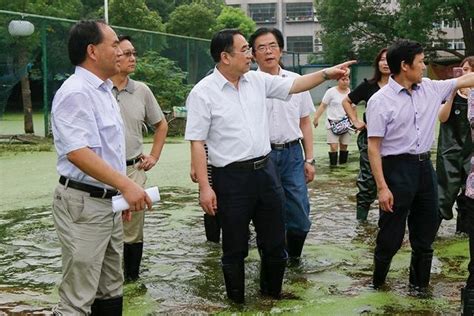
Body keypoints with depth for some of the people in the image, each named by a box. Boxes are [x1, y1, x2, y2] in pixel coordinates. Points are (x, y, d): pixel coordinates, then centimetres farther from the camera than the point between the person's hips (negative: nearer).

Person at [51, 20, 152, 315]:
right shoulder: (76, 93, -17)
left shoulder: (104, 91, 13)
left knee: (110, 290, 17)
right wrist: (126, 185, -30)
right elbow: (78, 152, -28)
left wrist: (122, 194, 23)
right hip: (83, 203, -10)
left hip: (109, 201, 10)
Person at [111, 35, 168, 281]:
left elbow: (161, 125, 19)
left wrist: (154, 156, 11)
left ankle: (132, 278, 25)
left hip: (134, 169, 3)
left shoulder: (141, 91, 4)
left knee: (133, 231, 11)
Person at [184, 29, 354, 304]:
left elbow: (294, 85, 14)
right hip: (232, 178, -5)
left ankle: (272, 293, 36)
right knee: (235, 248, 9)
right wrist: (204, 187, -16)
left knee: (275, 243, 15)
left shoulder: (258, 80, 5)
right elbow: (197, 143, -12)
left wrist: (327, 73, 5)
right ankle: (237, 301, 27)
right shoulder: (203, 93, -11)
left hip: (265, 170, 6)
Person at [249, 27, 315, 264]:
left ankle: (294, 257, 28)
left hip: (292, 154, 3)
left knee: (299, 215, 3)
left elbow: (305, 122, 12)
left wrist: (309, 159, 9)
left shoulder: (296, 82, 7)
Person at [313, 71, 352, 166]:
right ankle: (333, 165, -6)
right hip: (333, 123, -4)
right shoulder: (331, 92, -5)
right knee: (334, 146, -11)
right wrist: (316, 118, -10)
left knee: (344, 146, 8)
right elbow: (323, 106, -3)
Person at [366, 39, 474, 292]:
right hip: (397, 168, -6)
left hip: (425, 166, 6)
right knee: (391, 236, 3)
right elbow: (373, 147, -13)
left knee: (426, 233, 15)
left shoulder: (430, 89, 6)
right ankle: (378, 283, 25)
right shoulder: (380, 101, -11)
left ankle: (420, 284, 32)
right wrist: (382, 187, -18)